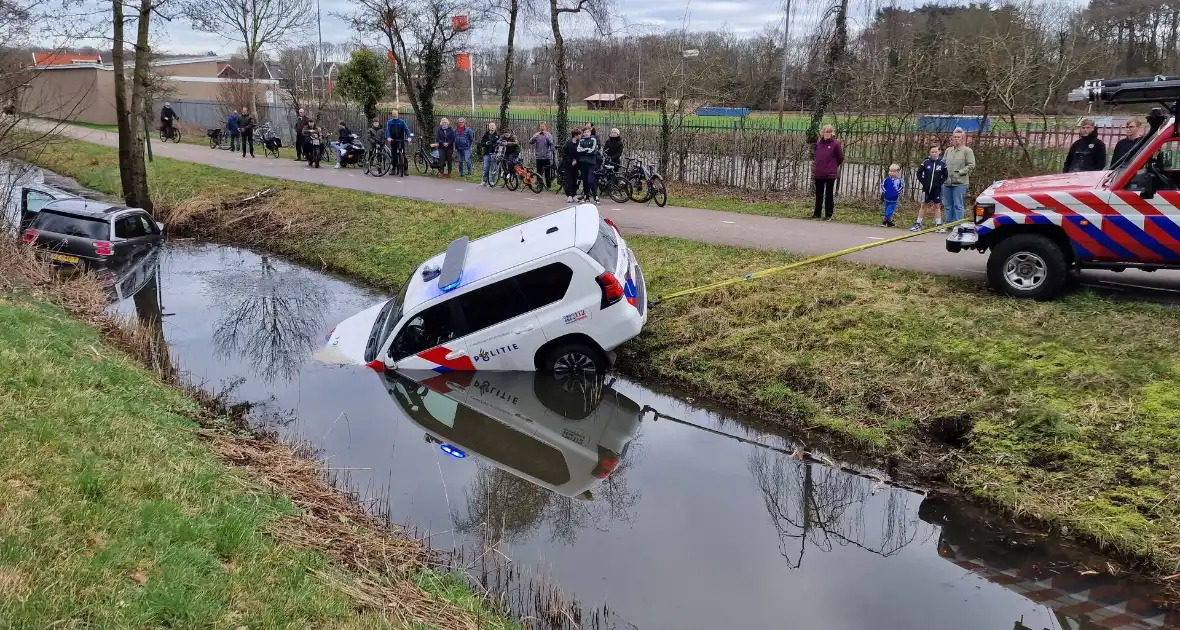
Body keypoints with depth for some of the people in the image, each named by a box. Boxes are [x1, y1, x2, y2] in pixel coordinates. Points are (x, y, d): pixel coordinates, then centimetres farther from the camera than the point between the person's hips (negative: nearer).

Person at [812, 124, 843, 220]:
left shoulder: (835, 144, -7)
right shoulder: (818, 144, 6)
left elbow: (840, 158, 0)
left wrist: (834, 166, 9)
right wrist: (815, 167, 10)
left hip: (830, 174, -4)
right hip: (818, 173, 4)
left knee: (829, 194, 4)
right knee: (818, 194, 13)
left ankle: (828, 214, 10)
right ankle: (817, 213, 21)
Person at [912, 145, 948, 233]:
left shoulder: (942, 163, -2)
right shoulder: (926, 162, -3)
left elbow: (945, 176, 3)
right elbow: (919, 173, 3)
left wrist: (939, 183, -7)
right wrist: (923, 182, -3)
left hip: (937, 189, 0)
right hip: (926, 188, 0)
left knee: (937, 206, 5)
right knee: (923, 205, 4)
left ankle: (939, 225, 9)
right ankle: (918, 224, 8)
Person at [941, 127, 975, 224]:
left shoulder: (967, 150, -2)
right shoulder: (948, 150, 14)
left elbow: (971, 165, -8)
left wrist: (960, 172, -14)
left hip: (960, 183, -5)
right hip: (946, 182, 6)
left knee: (958, 205, -4)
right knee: (947, 205, 10)